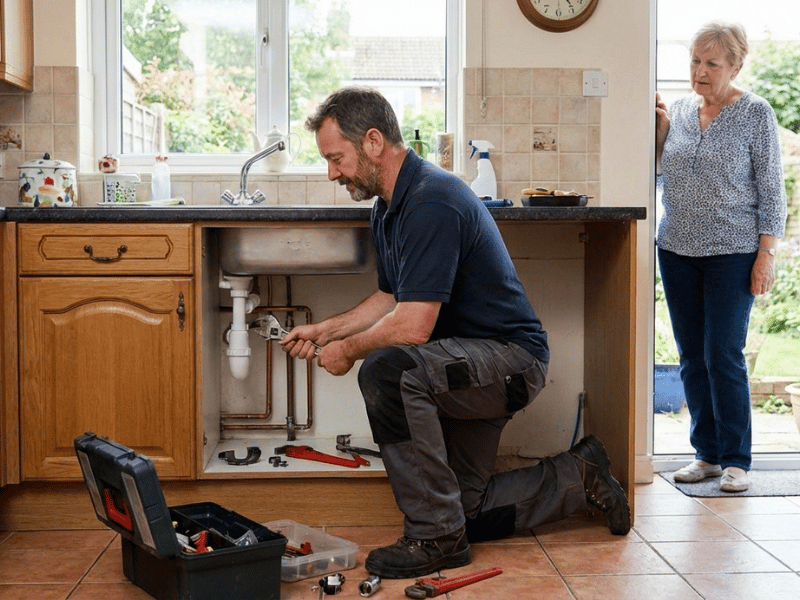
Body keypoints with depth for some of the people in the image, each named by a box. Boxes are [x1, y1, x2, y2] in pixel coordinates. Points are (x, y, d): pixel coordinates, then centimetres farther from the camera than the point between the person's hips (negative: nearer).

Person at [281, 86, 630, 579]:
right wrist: (325, 330, 10)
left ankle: (437, 537, -23)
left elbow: (413, 326, -30)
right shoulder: (392, 205, 7)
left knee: (386, 370, -35)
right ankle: (578, 477, 28)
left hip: (512, 357, -10)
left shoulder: (432, 201, -25)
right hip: (468, 364, 10)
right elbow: (391, 299, 19)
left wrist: (348, 350, -13)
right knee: (463, 511, 11)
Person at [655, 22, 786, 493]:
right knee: (693, 357, 7)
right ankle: (707, 454, 18)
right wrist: (660, 128, 0)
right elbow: (657, 169, 15)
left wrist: (767, 254, -11)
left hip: (732, 254, -5)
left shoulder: (755, 113, -3)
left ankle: (736, 460, 6)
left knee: (724, 357, -6)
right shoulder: (679, 109, 8)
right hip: (678, 251, 5)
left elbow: (770, 189, -4)